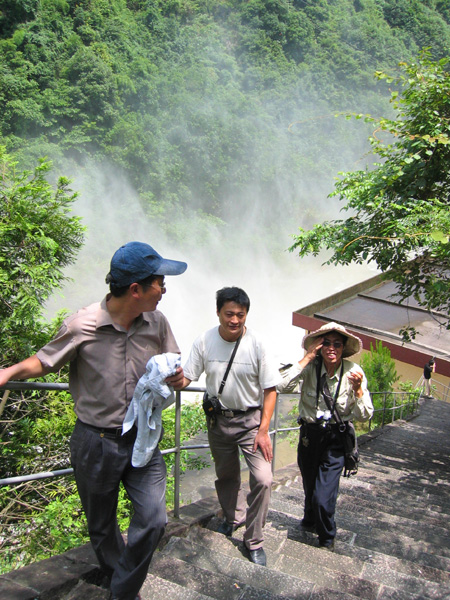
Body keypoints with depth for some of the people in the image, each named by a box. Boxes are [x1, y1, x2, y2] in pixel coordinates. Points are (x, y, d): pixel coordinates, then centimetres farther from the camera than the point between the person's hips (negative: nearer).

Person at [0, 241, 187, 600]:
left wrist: (177, 377, -16)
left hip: (143, 439, 2)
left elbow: (175, 366, 7)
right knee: (102, 526, 17)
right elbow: (44, 362, -2)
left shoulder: (156, 322, -7)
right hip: (96, 442, -2)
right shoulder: (82, 326, -18)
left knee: (153, 519, -4)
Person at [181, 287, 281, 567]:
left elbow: (270, 389, -11)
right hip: (219, 419, 3)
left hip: (251, 419, -2)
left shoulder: (257, 344, -17)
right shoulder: (204, 342, -12)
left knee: (263, 479, -11)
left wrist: (263, 430, -14)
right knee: (226, 475, 19)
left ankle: (254, 540, 11)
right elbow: (187, 377, -6)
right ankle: (234, 517, 48)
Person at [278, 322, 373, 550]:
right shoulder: (310, 367, -12)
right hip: (309, 434, 2)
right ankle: (310, 521, 55)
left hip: (335, 439, -2)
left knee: (324, 497, -8)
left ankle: (327, 540, 23)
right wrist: (307, 357, -27)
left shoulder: (353, 371, -11)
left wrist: (358, 389, -26)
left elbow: (364, 416, -9)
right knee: (310, 487, 21)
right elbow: (283, 386, -29)